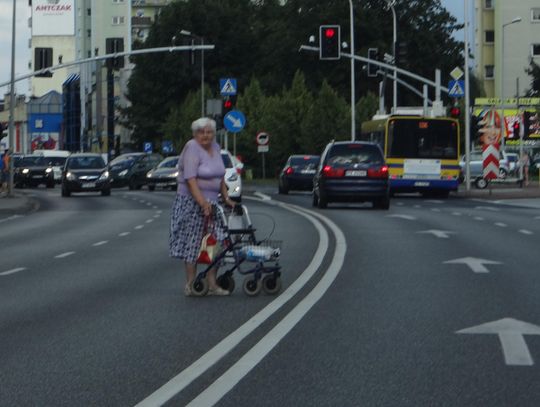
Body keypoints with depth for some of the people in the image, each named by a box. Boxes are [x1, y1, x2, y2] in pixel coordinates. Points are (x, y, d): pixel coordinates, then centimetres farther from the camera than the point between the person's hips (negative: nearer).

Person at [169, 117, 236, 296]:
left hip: (211, 203, 7)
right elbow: (190, 179, -21)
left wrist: (226, 198, 13)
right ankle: (190, 285, 3)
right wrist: (202, 203, -27)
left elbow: (220, 176, 20)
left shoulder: (215, 148, 10)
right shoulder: (192, 148, -14)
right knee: (192, 243, -4)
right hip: (192, 202, -7)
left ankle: (212, 285, 7)